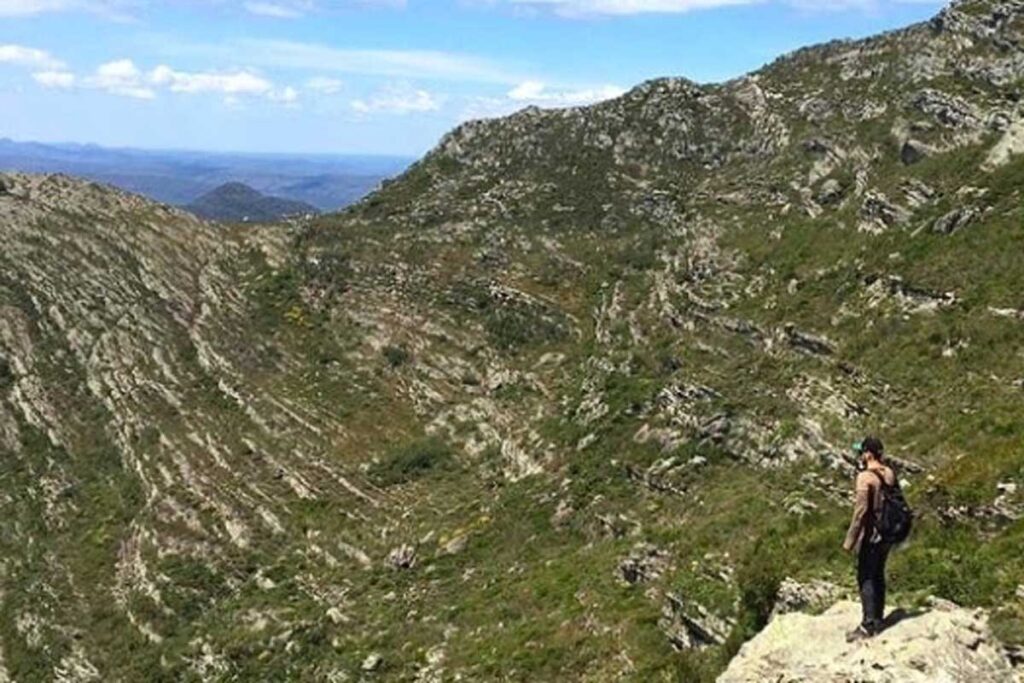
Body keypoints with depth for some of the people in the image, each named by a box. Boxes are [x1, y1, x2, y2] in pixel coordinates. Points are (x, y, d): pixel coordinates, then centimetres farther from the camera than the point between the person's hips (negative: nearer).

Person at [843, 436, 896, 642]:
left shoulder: (865, 477, -20)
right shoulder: (889, 474, 3)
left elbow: (861, 511, -21)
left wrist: (849, 540, -15)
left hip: (870, 536, -7)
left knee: (866, 579, 1)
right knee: (878, 576, 17)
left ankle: (868, 625, 5)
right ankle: (878, 619, 27)